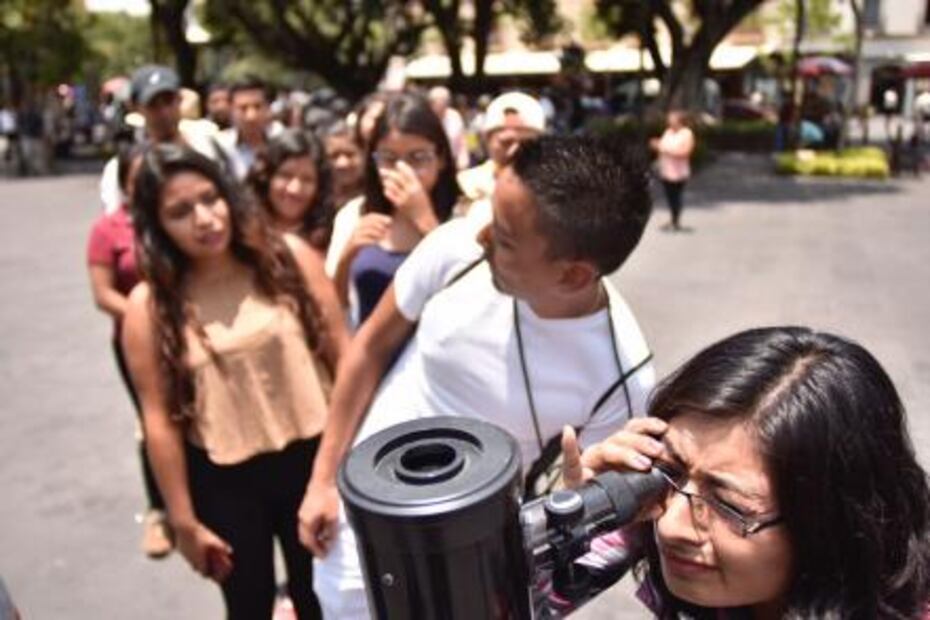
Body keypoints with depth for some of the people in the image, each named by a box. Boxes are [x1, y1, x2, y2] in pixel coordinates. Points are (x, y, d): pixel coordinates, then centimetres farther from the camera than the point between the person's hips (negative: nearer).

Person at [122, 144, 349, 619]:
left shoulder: (287, 257, -7)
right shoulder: (149, 306, -9)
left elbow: (341, 352, -3)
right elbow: (160, 418, -7)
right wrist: (184, 520, -4)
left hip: (311, 457, 1)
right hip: (224, 480, -1)